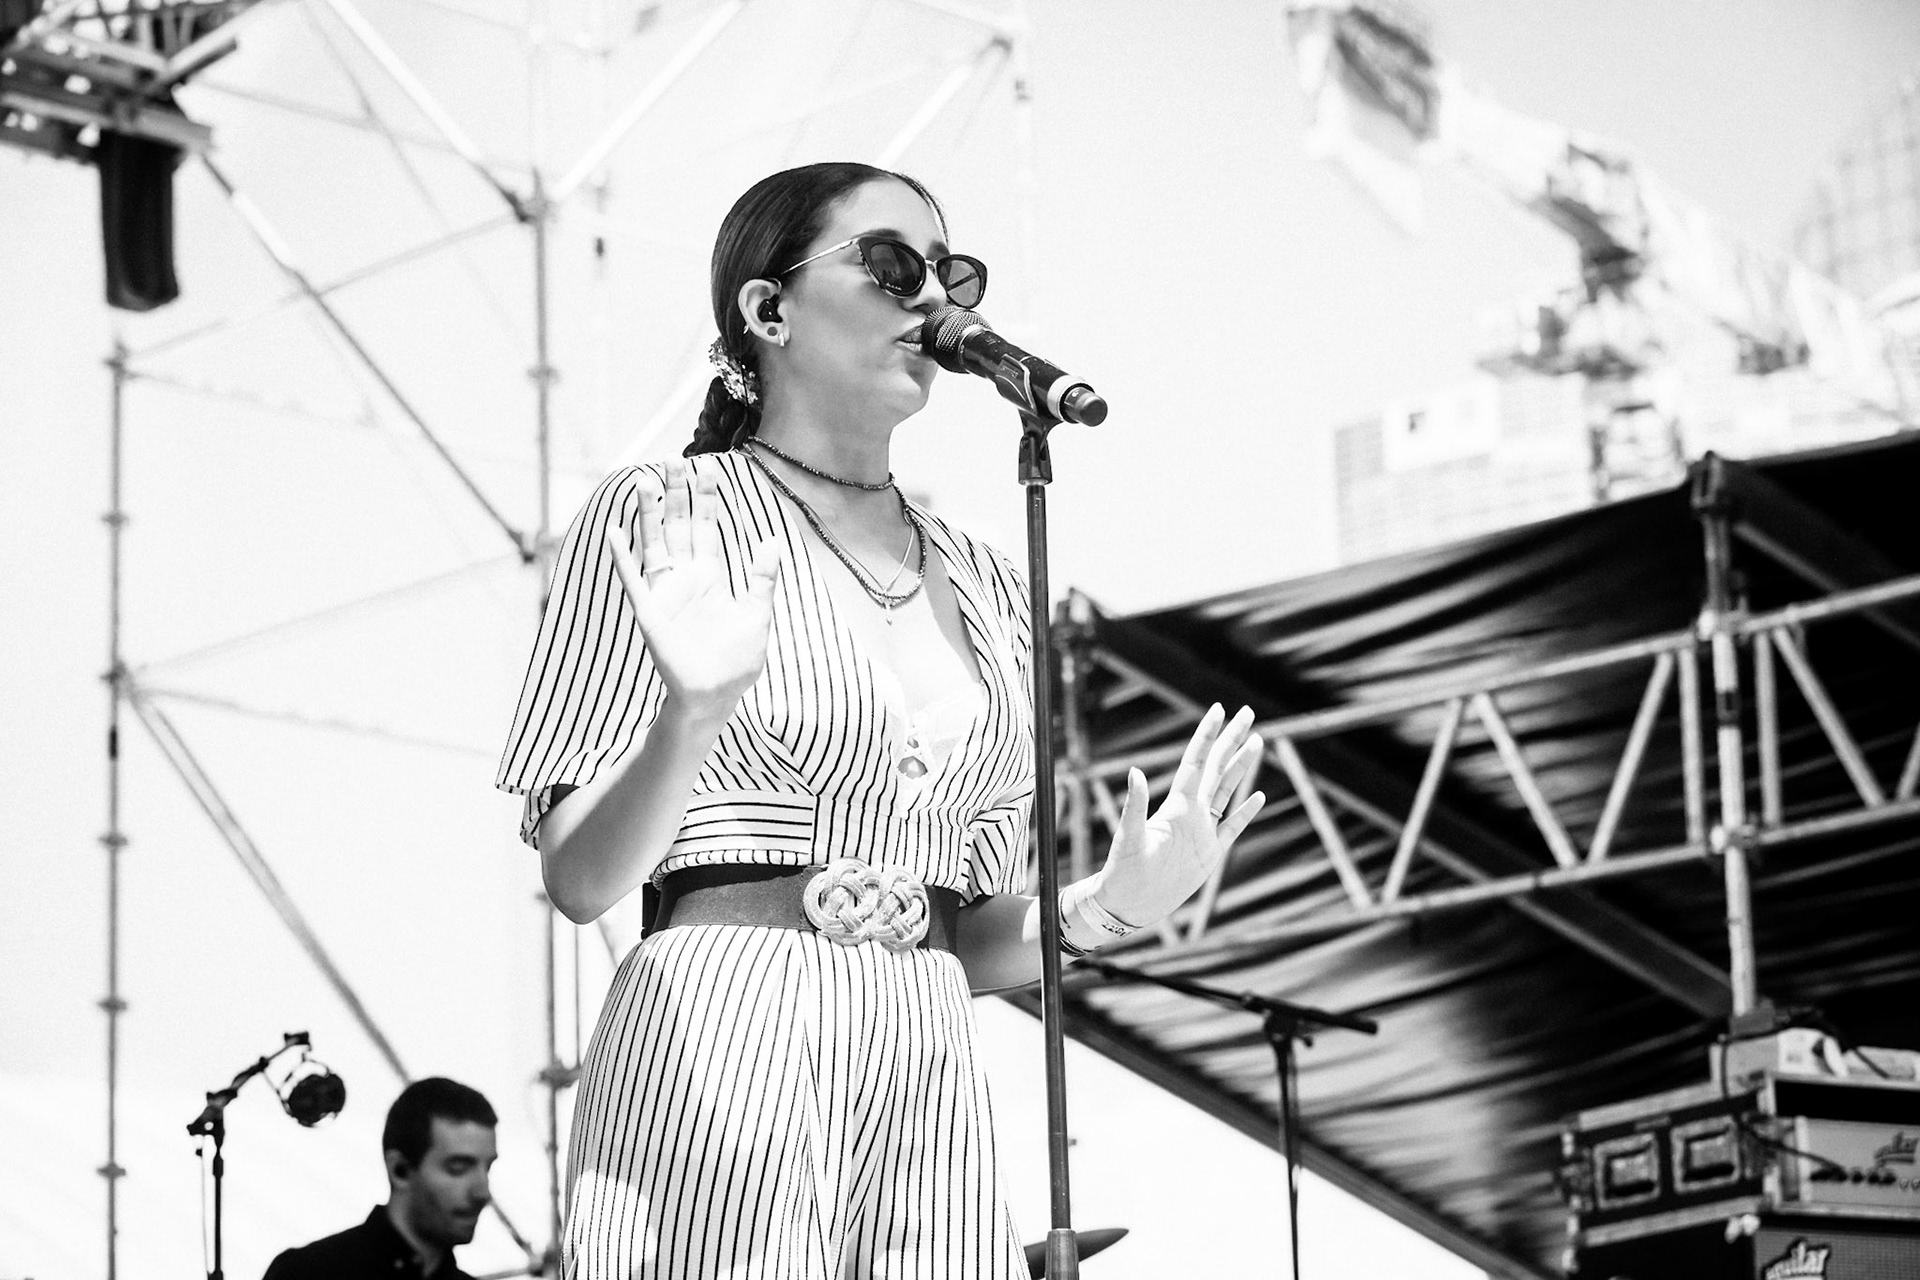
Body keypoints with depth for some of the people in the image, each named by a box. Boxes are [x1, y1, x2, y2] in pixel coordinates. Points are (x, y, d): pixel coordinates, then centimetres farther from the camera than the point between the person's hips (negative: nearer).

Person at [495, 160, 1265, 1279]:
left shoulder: (981, 586, 15)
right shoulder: (664, 519, 0)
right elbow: (580, 879, -6)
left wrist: (1109, 908, -2)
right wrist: (692, 719, -22)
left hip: (929, 1079, 5)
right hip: (719, 1051, -5)